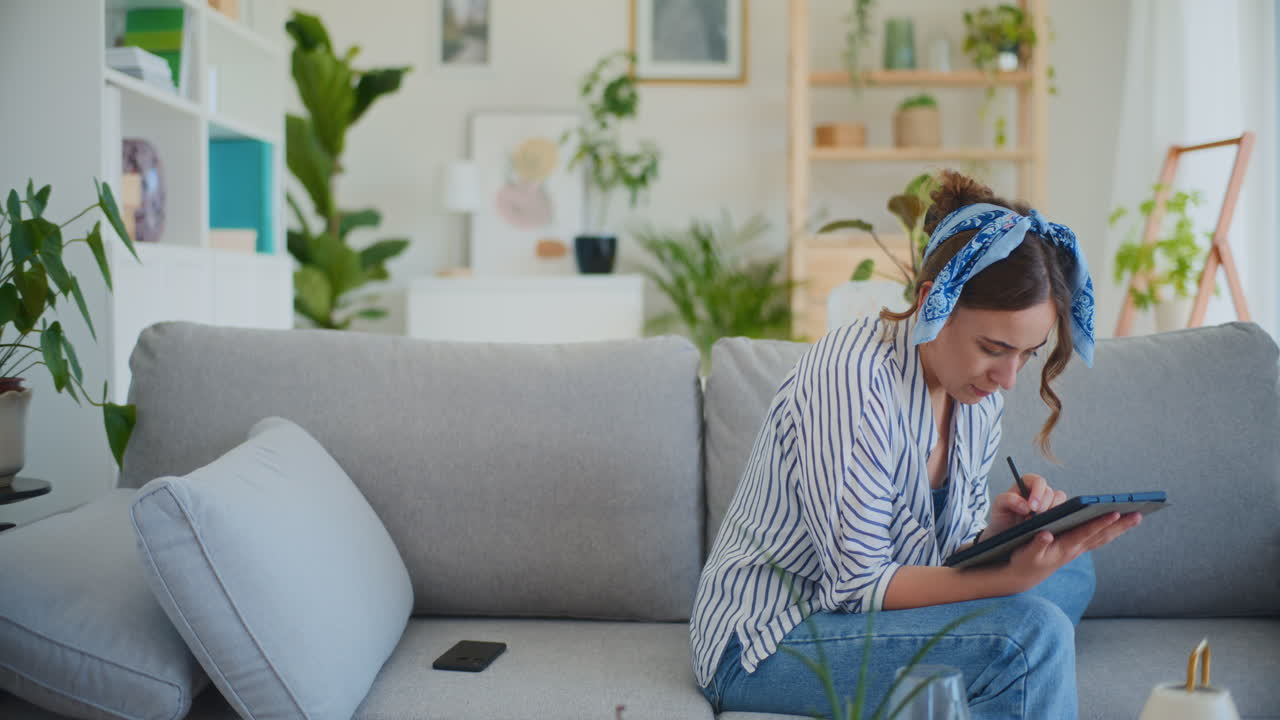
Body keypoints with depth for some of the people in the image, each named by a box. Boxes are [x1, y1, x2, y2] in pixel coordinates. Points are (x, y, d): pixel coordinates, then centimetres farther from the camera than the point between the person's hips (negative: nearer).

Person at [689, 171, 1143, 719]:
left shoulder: (977, 388, 0)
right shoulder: (853, 378, -26)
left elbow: (949, 552, 6)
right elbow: (856, 586, -25)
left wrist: (998, 529, -16)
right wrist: (1016, 576, -34)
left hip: (847, 607, 9)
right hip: (767, 641, -9)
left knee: (1070, 571, 8)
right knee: (1030, 631, -24)